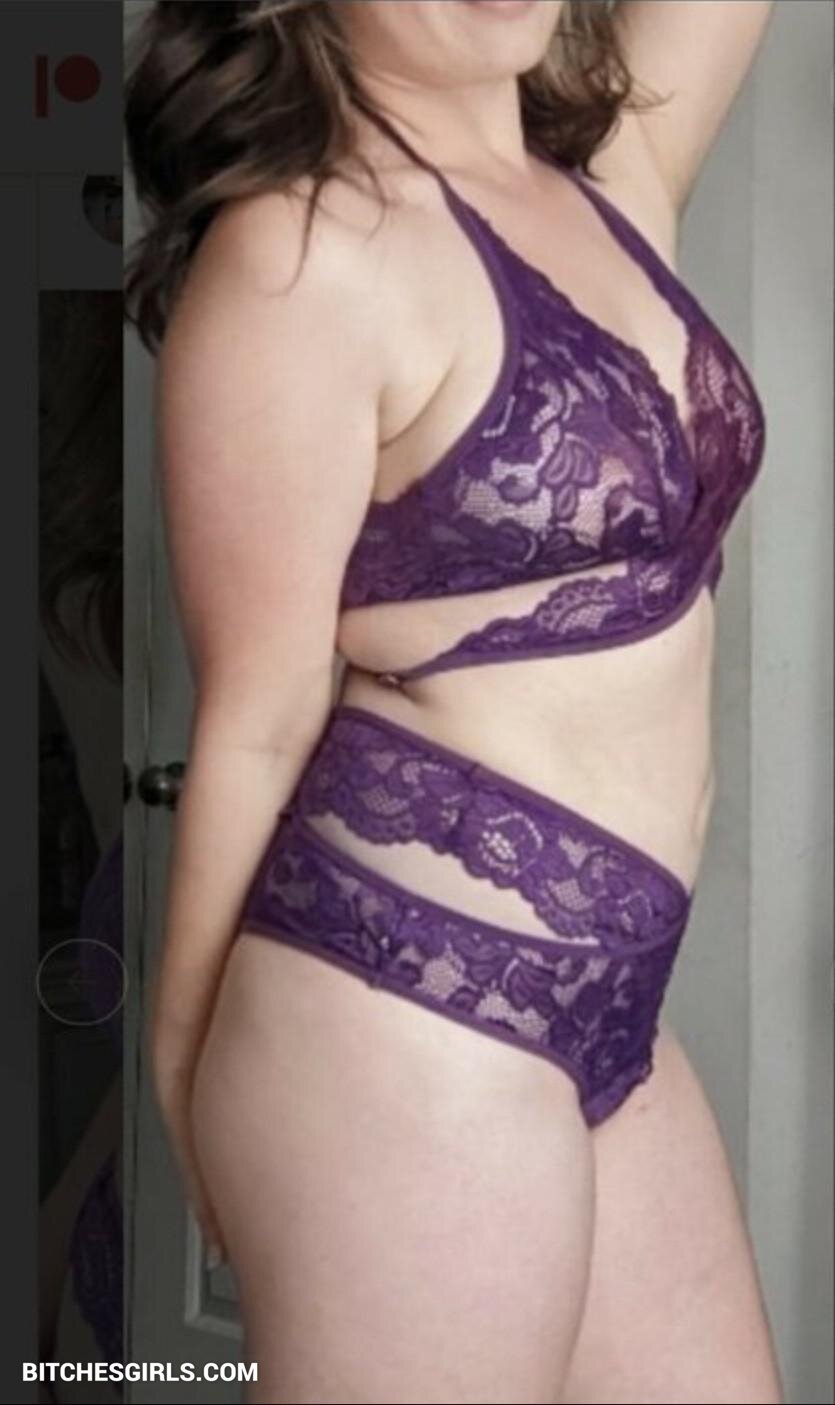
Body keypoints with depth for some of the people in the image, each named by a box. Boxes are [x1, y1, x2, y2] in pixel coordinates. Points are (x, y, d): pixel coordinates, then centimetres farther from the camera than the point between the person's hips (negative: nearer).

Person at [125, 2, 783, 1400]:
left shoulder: (612, 170, 8)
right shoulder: (302, 248, -13)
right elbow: (257, 720, -10)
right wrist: (196, 1087, -2)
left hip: (598, 1004, 8)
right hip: (407, 1014, -7)